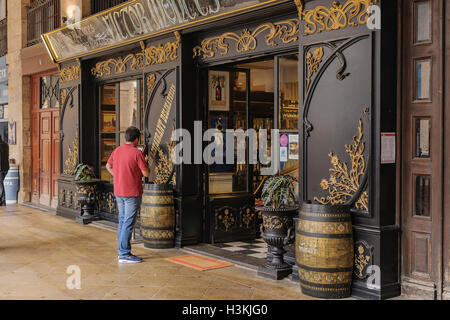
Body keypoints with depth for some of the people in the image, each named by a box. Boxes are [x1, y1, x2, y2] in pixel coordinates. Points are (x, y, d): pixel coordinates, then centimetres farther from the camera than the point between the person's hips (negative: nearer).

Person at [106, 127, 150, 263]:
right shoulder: (137, 153, -15)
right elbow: (146, 173, -12)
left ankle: (122, 250, 22)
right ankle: (124, 254, -1)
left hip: (118, 192, 7)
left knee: (122, 221, 15)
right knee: (128, 223, -3)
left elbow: (108, 166, 21)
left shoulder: (117, 150, 6)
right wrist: (145, 162, 5)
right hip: (132, 192, -7)